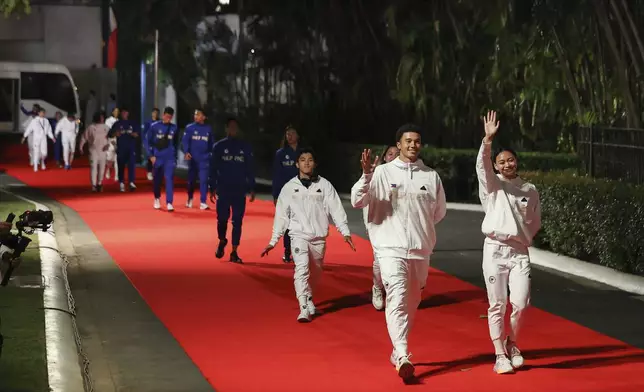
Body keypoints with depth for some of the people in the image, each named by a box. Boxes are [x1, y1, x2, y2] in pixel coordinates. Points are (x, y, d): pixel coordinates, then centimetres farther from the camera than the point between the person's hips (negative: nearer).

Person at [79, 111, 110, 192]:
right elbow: (84, 137, 1)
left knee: (102, 167, 6)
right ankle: (93, 185, -8)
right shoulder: (91, 128, -4)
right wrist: (80, 147, 3)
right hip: (93, 150, -4)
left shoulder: (106, 128, 6)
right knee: (93, 167, -9)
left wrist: (108, 144, -6)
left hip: (103, 150, 4)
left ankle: (99, 184, 17)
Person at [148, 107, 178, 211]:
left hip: (170, 158, 0)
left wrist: (175, 157, 10)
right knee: (157, 180, 10)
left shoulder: (174, 128, 2)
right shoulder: (155, 126, -3)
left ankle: (169, 203, -12)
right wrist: (151, 155, -6)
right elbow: (149, 142, 1)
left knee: (169, 179, -10)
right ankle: (157, 199, 31)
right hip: (157, 158, 0)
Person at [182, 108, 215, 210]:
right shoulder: (189, 128, 0)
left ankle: (203, 202, -7)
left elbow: (211, 143, 13)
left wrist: (211, 155, 9)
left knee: (204, 180, -7)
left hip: (204, 159, 0)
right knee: (191, 180, 11)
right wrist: (186, 152, -20)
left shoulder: (208, 129, 6)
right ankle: (190, 199, 30)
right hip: (193, 158, 0)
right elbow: (185, 141, -6)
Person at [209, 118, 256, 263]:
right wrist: (212, 188, -2)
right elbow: (213, 168, 4)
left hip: (240, 191, 1)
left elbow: (250, 169, 8)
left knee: (237, 221, -1)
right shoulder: (218, 146, 3)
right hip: (223, 190, -1)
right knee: (222, 219, -4)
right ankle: (222, 241, 25)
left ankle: (234, 252, 5)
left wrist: (252, 189, 2)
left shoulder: (245, 147, 6)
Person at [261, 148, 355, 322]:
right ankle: (305, 308, -22)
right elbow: (281, 215, 6)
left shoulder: (324, 185, 3)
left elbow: (336, 209, 0)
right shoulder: (289, 187, 4)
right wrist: (273, 241, 5)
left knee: (315, 273, 12)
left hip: (319, 237, 2)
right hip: (299, 235, -1)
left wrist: (345, 232, -8)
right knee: (302, 268, -19)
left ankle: (308, 299, 37)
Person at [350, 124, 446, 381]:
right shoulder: (383, 172, -1)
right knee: (397, 299, -18)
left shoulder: (431, 176, 7)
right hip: (391, 247, -4)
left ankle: (397, 351, 30)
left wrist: (420, 225, 12)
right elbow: (357, 201, -9)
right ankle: (403, 356, -28)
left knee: (412, 303, 13)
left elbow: (439, 212, 19)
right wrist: (366, 176, -22)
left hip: (421, 250, 4)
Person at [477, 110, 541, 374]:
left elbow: (535, 221, 20)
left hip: (519, 252, 2)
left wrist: (525, 238, 6)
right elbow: (482, 164, -16)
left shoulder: (530, 190, 10)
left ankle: (512, 345, 18)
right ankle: (500, 355, 7)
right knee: (497, 305, -1)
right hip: (495, 250, -2)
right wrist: (488, 140, -30)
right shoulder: (491, 185, 3)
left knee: (521, 303, -8)